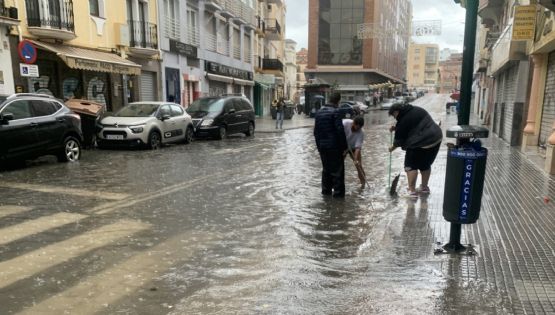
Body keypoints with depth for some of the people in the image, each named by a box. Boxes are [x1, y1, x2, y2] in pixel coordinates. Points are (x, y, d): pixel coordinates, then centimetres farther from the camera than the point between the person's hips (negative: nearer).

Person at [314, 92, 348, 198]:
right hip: (334, 146, -7)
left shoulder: (319, 112, 10)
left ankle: (326, 190, 23)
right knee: (337, 169, 2)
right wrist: (344, 146, -10)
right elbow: (340, 131, -17)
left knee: (326, 169, 17)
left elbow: (316, 131, 14)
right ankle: (338, 192, 5)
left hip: (322, 146, 7)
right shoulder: (335, 112, -13)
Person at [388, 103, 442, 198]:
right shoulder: (414, 109, 11)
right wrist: (396, 128, 16)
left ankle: (412, 191, 2)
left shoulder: (404, 120, -15)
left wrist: (393, 147, 13)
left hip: (422, 142, -9)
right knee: (425, 165, 21)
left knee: (411, 165, 3)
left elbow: (400, 137, -5)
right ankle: (424, 187, 33)